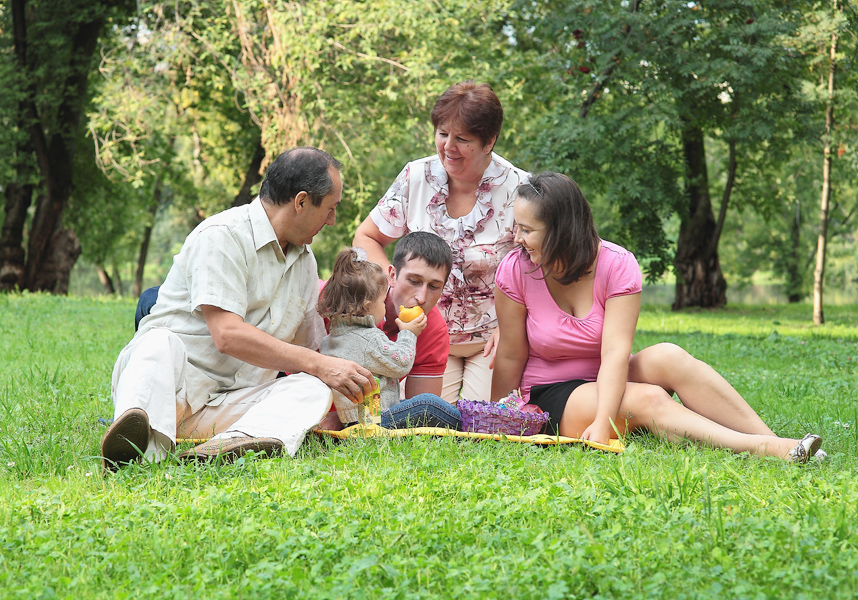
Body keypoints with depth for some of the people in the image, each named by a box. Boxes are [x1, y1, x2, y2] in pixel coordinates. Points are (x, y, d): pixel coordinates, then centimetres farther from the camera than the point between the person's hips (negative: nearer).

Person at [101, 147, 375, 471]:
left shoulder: (306, 261, 19)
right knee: (161, 342, -36)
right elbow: (228, 335, -21)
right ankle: (138, 446, -65)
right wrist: (319, 366, -17)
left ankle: (237, 444, -55)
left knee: (313, 389, -21)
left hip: (232, 405, 6)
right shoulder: (222, 236, -10)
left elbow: (308, 347, 29)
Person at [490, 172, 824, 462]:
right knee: (649, 400, -30)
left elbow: (615, 352, -24)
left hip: (607, 382, 2)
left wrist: (603, 423, -36)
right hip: (552, 395, -2)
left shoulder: (617, 265, -12)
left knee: (668, 357, -29)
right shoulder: (515, 270, -13)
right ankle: (765, 449, -44)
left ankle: (771, 441, -35)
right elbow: (510, 357, -8)